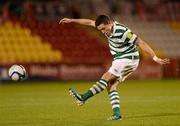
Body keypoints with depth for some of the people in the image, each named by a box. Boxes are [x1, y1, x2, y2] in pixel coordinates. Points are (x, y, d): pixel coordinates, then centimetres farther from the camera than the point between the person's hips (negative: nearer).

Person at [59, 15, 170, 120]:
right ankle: (117, 114, -8)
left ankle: (83, 98, -11)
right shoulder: (108, 26, 0)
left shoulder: (123, 32, -25)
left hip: (128, 60, -9)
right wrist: (72, 20, 13)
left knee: (105, 78, -12)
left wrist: (155, 58, -23)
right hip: (120, 60, 9)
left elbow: (141, 43, -23)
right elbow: (90, 22, 11)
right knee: (111, 86, -1)